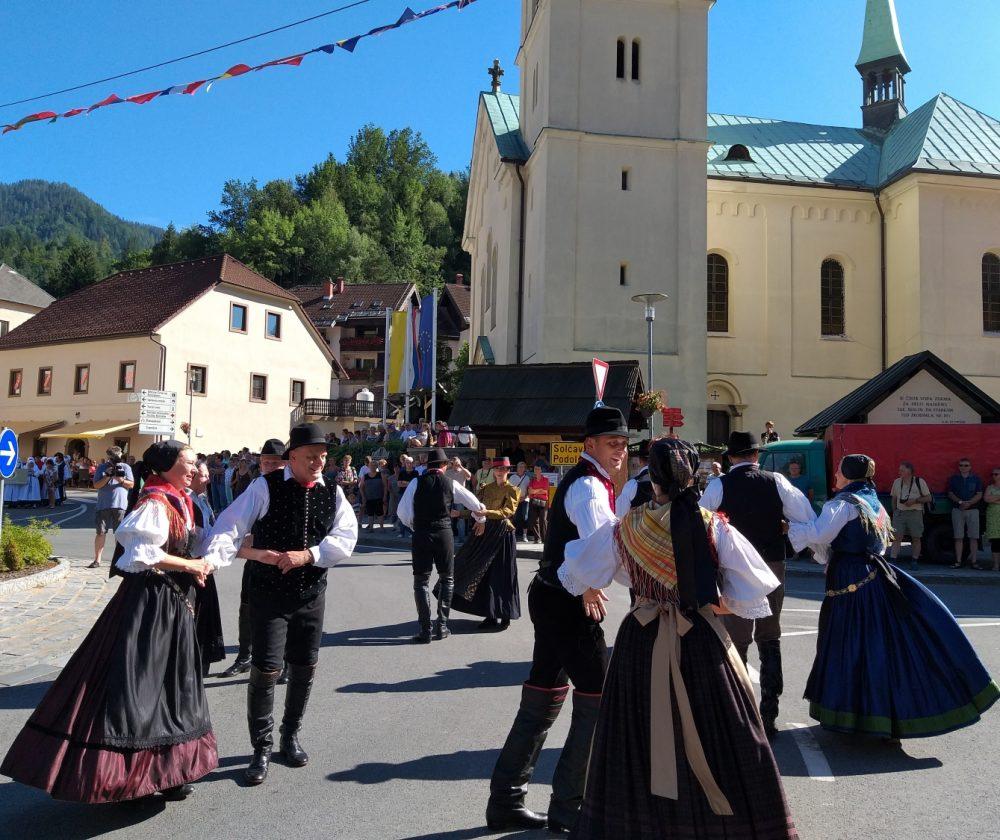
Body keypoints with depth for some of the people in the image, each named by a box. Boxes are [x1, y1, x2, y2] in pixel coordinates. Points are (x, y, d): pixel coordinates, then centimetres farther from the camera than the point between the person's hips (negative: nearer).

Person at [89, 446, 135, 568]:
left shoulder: (125, 467, 8)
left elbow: (131, 485, 4)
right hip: (103, 505, 0)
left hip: (120, 505, 0)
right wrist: (107, 476, -13)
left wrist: (121, 480, -15)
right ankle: (97, 560, 8)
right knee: (101, 532, 1)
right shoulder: (102, 468, 7)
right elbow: (96, 485, 0)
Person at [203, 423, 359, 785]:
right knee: (265, 669, -3)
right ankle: (262, 748, 17)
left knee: (304, 668, 14)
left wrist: (307, 555, -20)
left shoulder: (333, 493, 1)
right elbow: (230, 525, -15)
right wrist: (210, 561, -31)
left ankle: (290, 735, 36)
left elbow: (346, 537, -8)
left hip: (312, 594, 4)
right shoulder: (266, 487, -10)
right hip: (268, 593, -4)